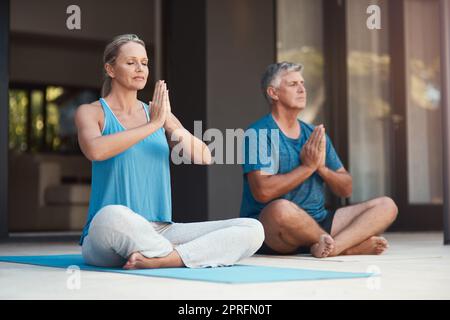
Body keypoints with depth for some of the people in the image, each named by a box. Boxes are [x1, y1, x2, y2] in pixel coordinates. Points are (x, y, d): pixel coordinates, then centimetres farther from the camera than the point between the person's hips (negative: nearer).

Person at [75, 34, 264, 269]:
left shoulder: (158, 113, 16)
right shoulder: (91, 112, 5)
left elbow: (204, 157, 4)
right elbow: (95, 150, -19)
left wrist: (172, 127, -12)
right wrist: (153, 125, -14)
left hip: (161, 233, 5)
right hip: (107, 238, -4)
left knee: (252, 230, -14)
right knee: (112, 217, -43)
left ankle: (161, 260, -27)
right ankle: (185, 255, -19)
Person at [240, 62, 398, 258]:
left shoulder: (316, 135, 15)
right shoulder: (258, 134, -6)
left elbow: (346, 189, 14)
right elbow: (262, 191, -19)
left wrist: (322, 167, -6)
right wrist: (308, 166, -13)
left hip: (317, 222, 7)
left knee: (386, 205, -3)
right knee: (282, 209, -41)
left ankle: (332, 246, -30)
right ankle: (352, 243, -14)